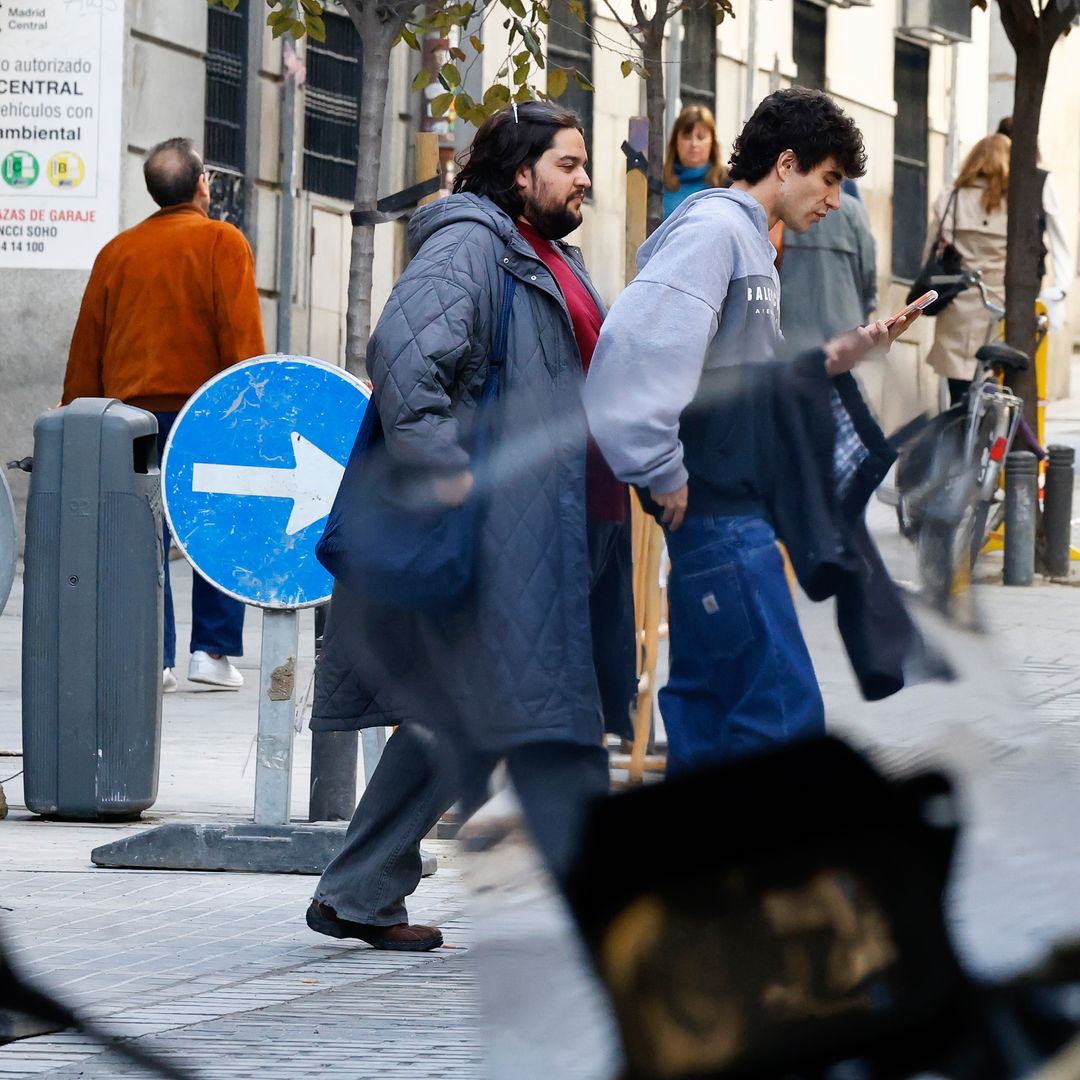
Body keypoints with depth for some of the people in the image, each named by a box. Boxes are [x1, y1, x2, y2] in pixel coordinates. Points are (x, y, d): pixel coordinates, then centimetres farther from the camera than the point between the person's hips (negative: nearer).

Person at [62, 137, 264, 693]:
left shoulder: (118, 251, 11)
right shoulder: (221, 242, -2)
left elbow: (86, 342, 12)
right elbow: (242, 334, -10)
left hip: (129, 413, 4)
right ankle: (213, 649, 1)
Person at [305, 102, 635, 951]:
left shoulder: (553, 259, 22)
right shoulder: (468, 244, -10)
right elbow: (405, 348, -24)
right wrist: (442, 467, -27)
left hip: (554, 524, 10)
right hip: (499, 524, -10)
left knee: (455, 720, 12)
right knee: (548, 718, -10)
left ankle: (358, 897, 18)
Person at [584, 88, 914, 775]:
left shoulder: (747, 240, 20)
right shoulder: (714, 227, -11)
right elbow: (641, 342, -24)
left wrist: (827, 362, 9)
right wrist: (660, 471, -22)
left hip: (733, 506, 11)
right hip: (715, 505, -11)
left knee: (708, 704, 13)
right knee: (784, 712, -14)